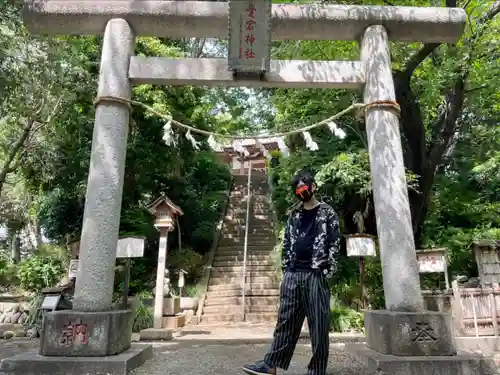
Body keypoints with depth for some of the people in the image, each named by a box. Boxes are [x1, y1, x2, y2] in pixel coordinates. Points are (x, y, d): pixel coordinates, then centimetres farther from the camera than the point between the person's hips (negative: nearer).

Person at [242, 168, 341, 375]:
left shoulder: (327, 213, 1)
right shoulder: (294, 214, 15)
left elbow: (334, 244, -3)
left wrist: (327, 272, -9)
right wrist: (285, 268, 9)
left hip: (316, 274, -4)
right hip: (292, 274, 5)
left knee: (318, 325, 2)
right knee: (286, 321, 8)